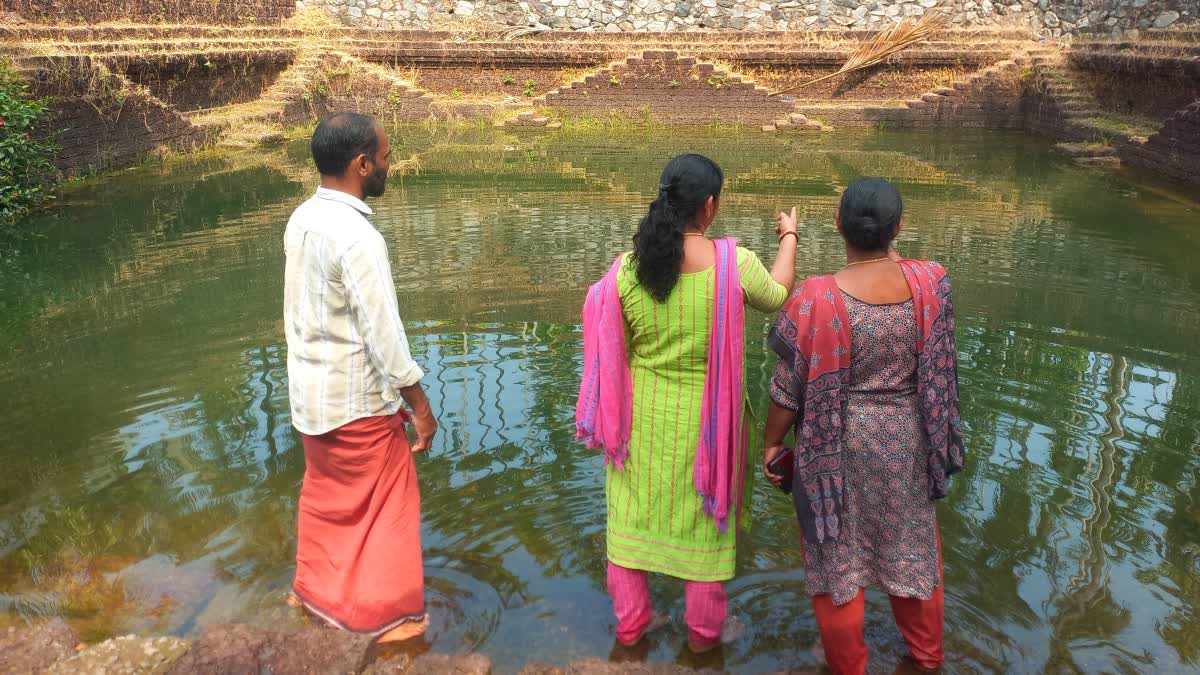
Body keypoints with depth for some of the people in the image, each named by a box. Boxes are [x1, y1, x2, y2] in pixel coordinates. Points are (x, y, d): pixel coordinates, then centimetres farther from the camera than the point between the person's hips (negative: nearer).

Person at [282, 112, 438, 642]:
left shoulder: (301, 220, 0)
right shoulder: (357, 238, -26)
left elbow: (303, 308, 8)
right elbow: (383, 333, -23)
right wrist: (420, 405, -14)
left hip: (311, 390, 8)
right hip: (357, 399, -8)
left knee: (324, 493, 25)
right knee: (386, 505, 9)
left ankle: (313, 588, 42)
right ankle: (387, 614, 23)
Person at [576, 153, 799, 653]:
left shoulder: (627, 267, -14)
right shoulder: (735, 263, -19)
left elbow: (615, 349, -3)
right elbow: (778, 297, 4)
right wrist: (789, 238, 21)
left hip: (642, 414, 2)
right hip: (704, 418, -2)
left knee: (634, 512, 19)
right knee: (704, 516, 17)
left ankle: (630, 621, 36)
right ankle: (704, 630, 35)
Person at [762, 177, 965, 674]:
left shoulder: (817, 300, -25)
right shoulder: (930, 283, -13)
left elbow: (791, 388, -16)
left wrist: (772, 442, 1)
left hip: (836, 448, -4)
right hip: (906, 441, 4)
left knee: (836, 556, 17)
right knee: (912, 546, 25)